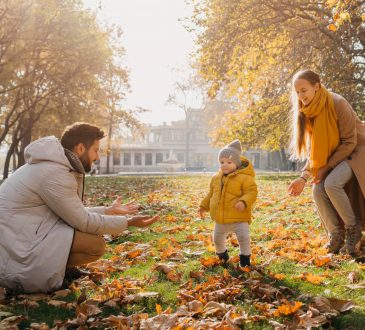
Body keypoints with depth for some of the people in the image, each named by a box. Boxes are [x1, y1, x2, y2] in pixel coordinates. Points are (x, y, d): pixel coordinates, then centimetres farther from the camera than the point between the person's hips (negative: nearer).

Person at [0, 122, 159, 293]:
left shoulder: (55, 164, 10)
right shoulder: (55, 173, -21)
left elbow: (75, 213, 14)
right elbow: (83, 221, -15)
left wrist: (110, 210, 19)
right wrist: (128, 222, -7)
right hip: (16, 246, -10)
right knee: (96, 245, -17)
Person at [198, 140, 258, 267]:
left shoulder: (244, 178, -14)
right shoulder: (216, 177, 6)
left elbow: (251, 192, -20)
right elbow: (211, 194, 19)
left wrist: (244, 202, -37)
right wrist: (204, 206, 18)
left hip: (239, 218, -6)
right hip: (220, 219, 6)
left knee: (244, 237, -15)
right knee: (217, 239, 19)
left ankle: (245, 258, 9)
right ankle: (222, 255, 47)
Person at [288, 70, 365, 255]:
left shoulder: (337, 104, -24)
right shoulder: (306, 113, -4)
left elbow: (349, 142, -20)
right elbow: (313, 149, 0)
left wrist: (327, 167, -21)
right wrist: (304, 177, -12)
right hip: (331, 157, 6)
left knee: (332, 184, -29)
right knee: (318, 191, -15)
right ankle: (336, 235, 5)